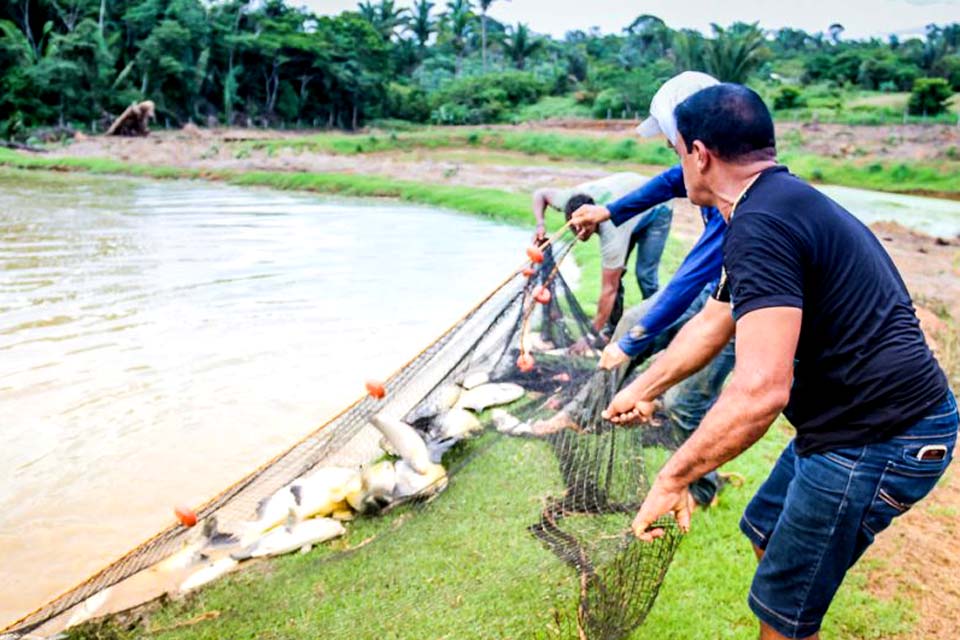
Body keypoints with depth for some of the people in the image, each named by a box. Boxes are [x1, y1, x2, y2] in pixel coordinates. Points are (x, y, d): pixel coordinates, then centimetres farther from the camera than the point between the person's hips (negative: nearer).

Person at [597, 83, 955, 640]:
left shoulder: (761, 225, -24)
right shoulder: (783, 201, 11)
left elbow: (759, 390, -33)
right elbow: (712, 324, 20)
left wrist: (672, 479, -22)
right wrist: (643, 389, 27)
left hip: (876, 438, -10)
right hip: (867, 419, 10)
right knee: (766, 531, 27)